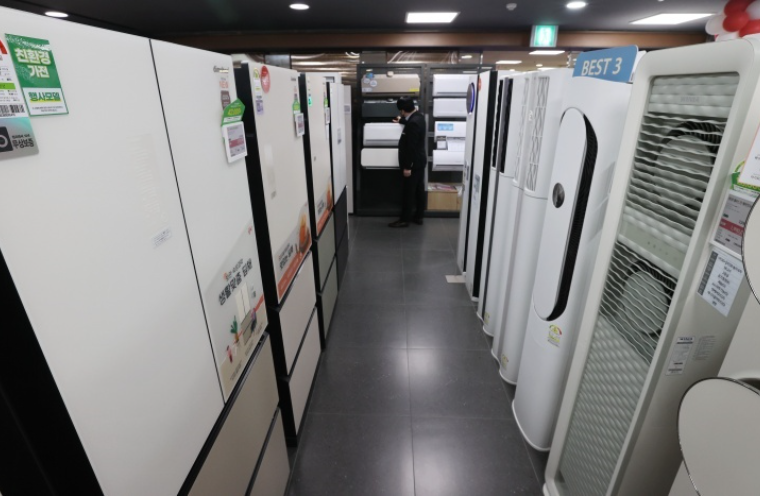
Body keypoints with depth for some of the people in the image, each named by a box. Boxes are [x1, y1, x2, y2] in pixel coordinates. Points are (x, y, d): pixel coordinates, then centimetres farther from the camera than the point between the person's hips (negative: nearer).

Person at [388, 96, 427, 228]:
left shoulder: (412, 123, -24)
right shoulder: (418, 116, 6)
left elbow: (411, 147, -25)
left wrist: (407, 167, -21)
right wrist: (401, 121, 50)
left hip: (413, 163, -10)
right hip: (419, 161, 10)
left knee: (408, 192, 0)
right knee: (419, 189, 14)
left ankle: (404, 219, 10)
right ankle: (418, 216, 24)